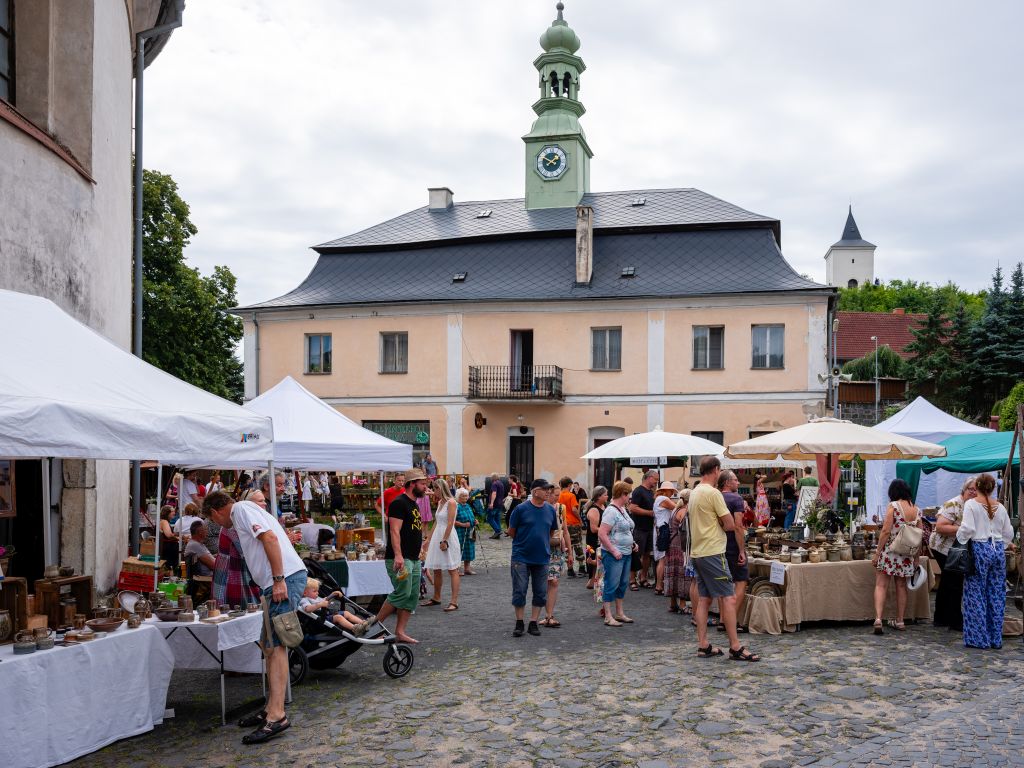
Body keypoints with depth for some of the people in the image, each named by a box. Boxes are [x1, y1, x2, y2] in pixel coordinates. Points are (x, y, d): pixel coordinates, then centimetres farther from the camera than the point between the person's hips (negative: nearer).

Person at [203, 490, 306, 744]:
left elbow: (270, 538, -17)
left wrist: (278, 580, -21)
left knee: (275, 646, -13)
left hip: (285, 578, -10)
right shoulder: (247, 511, 27)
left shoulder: (241, 509, -3)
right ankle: (272, 708, 22)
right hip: (280, 581, 10)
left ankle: (276, 716, -15)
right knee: (270, 645, 15)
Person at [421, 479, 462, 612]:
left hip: (448, 537, -9)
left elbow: (450, 524, -17)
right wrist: (428, 539, 19)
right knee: (436, 569, 13)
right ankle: (436, 598, 25)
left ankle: (454, 602, -6)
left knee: (452, 570, -5)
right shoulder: (440, 502, 14)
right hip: (437, 537, 9)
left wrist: (444, 541, -19)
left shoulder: (451, 502, -12)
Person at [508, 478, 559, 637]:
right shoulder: (521, 509, -10)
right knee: (519, 591, 2)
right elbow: (511, 532, 0)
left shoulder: (551, 510, 1)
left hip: (542, 558, 4)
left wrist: (542, 544, 12)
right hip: (521, 557, -3)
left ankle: (533, 623, 19)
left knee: (540, 593, 7)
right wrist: (522, 543, 8)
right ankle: (519, 623, 15)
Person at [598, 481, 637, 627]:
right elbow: (602, 534, -22)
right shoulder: (611, 511, -17)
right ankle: (608, 617, 1)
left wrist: (632, 543, 11)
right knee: (611, 585, -4)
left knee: (622, 584, 15)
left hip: (626, 553, 10)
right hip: (614, 554, -10)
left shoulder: (622, 509, 13)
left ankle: (619, 613, 25)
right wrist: (613, 551, -22)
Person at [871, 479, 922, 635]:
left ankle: (878, 618, -17)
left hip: (889, 550, -5)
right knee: (901, 586, 15)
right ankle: (900, 621, 21)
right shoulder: (917, 510, 6)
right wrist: (916, 558, 16)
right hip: (907, 555, 5)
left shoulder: (893, 506, -10)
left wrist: (877, 553, -9)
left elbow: (886, 531, -14)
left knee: (881, 585, -3)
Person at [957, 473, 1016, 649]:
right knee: (996, 595, 10)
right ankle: (995, 638, 15)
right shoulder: (1000, 507, 8)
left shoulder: (971, 504, -6)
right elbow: (1008, 532, 14)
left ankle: (978, 638, 3)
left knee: (976, 595, 2)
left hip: (979, 550, -5)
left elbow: (967, 529, -15)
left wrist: (960, 541, 1)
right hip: (998, 550, 5)